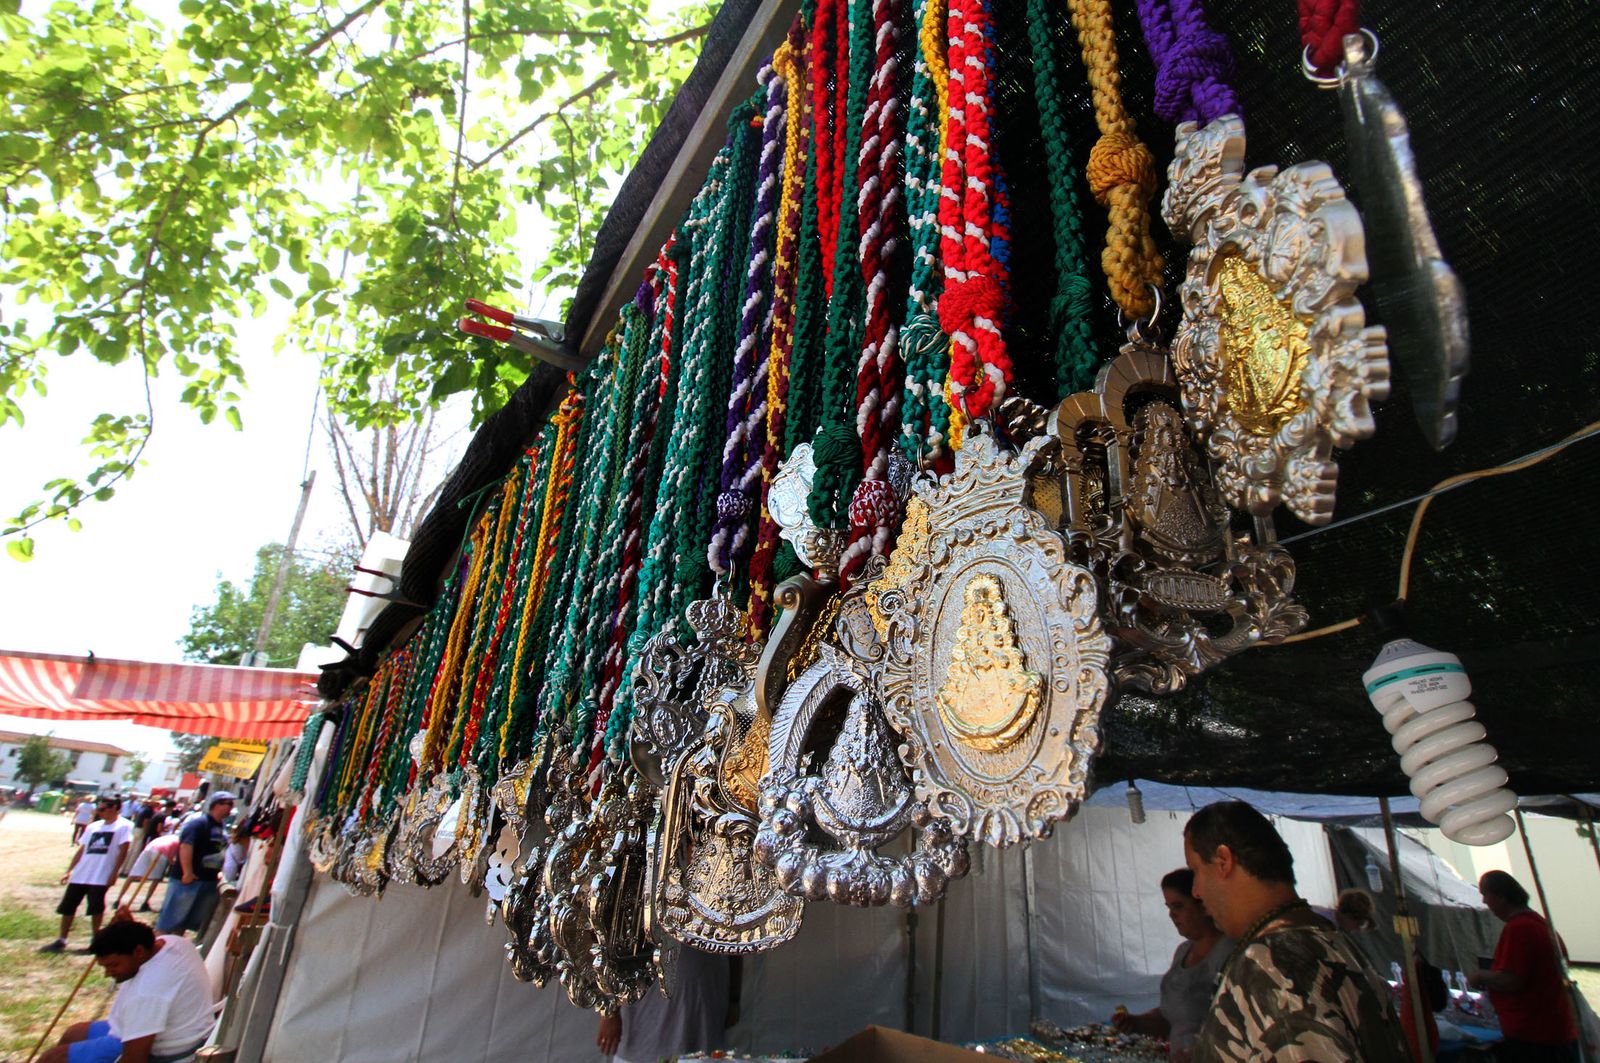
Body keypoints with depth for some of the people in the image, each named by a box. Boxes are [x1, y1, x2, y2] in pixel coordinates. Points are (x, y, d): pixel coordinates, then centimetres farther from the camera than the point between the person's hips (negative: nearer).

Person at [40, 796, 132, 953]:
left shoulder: (124, 826, -6)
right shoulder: (93, 826, 13)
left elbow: (123, 851, -11)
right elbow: (81, 850, 17)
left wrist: (114, 872, -16)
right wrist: (69, 871, 11)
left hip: (101, 877, -6)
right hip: (79, 875, 6)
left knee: (96, 909, -2)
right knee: (67, 906, 7)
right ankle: (61, 941, 20)